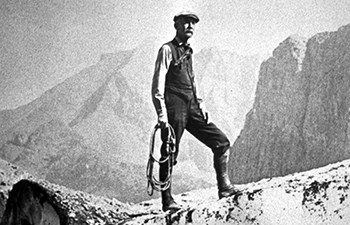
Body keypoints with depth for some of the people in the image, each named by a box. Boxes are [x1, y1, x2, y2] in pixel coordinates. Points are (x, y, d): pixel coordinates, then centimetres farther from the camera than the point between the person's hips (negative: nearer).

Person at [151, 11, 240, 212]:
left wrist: (201, 105, 13)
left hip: (191, 109, 8)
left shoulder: (188, 52, 19)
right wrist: (162, 114, -17)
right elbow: (158, 85, -10)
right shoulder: (167, 50, -4)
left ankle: (224, 188, 6)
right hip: (175, 108, -8)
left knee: (221, 142, 2)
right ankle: (167, 201, 7)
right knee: (170, 155, -2)